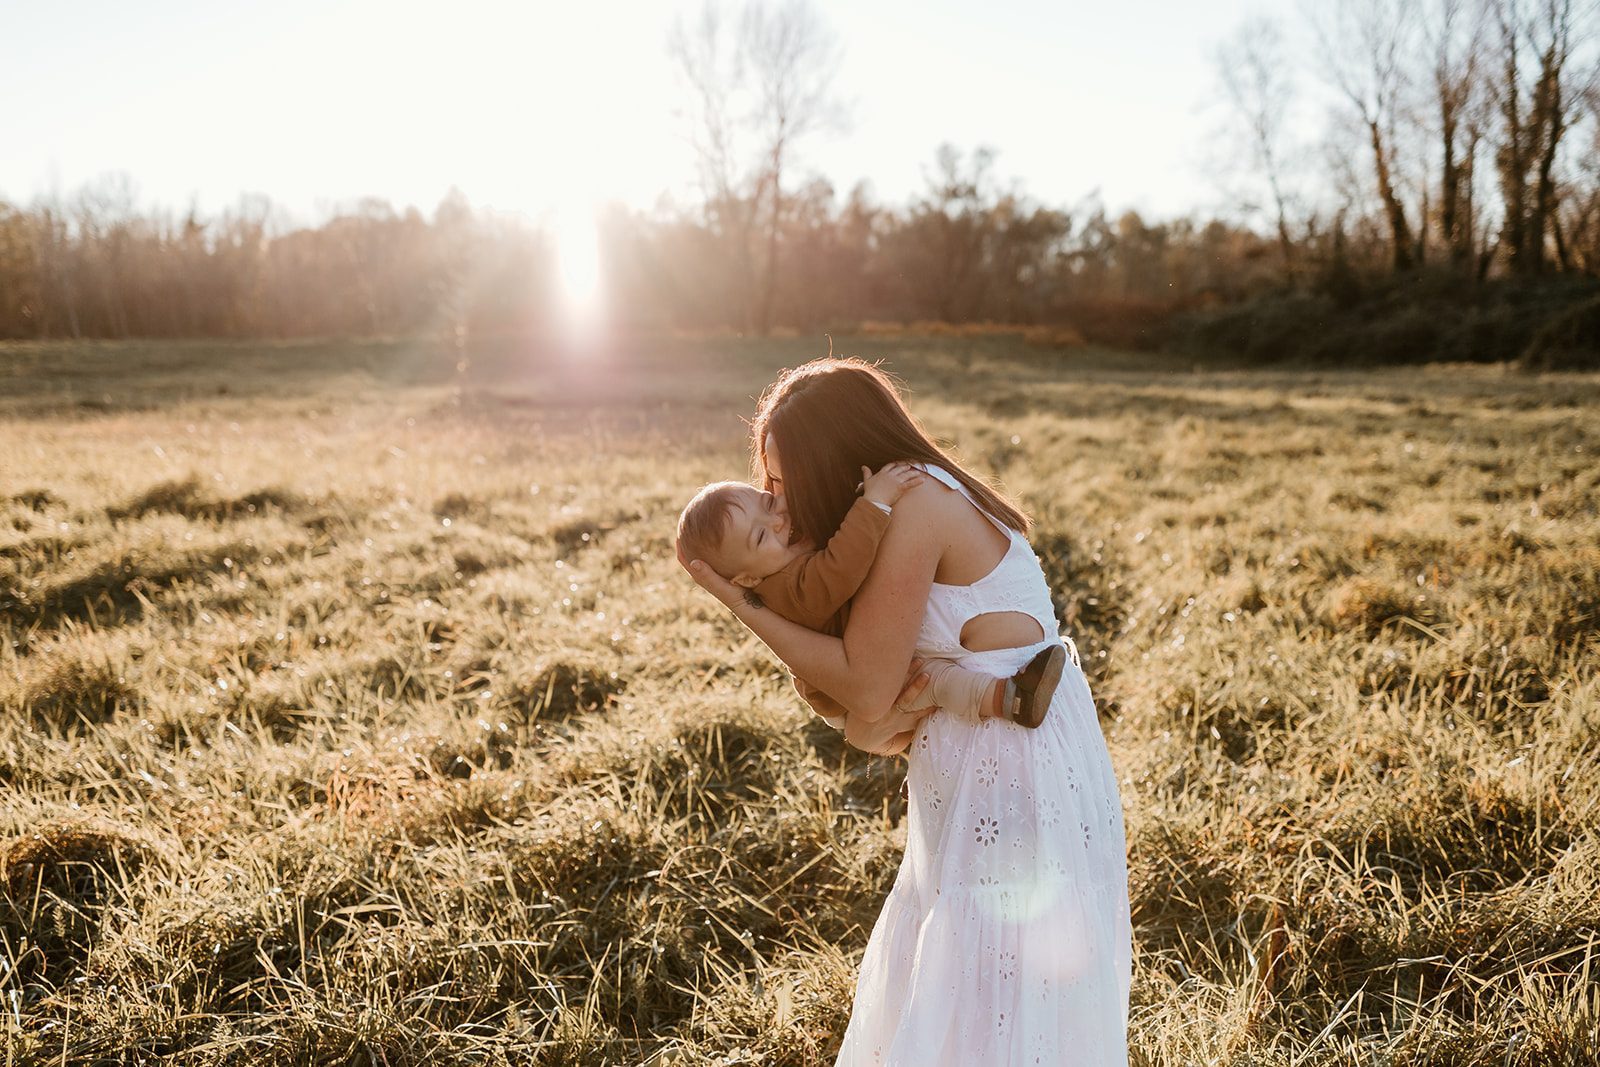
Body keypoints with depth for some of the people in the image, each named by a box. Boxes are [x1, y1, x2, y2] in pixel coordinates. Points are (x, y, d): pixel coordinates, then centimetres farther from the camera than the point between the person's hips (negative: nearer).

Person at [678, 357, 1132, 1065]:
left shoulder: (917, 504, -20)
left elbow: (866, 687, -18)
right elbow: (878, 695, 6)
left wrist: (739, 605, -12)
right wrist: (866, 729, -17)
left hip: (1015, 776, -10)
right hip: (979, 769, 10)